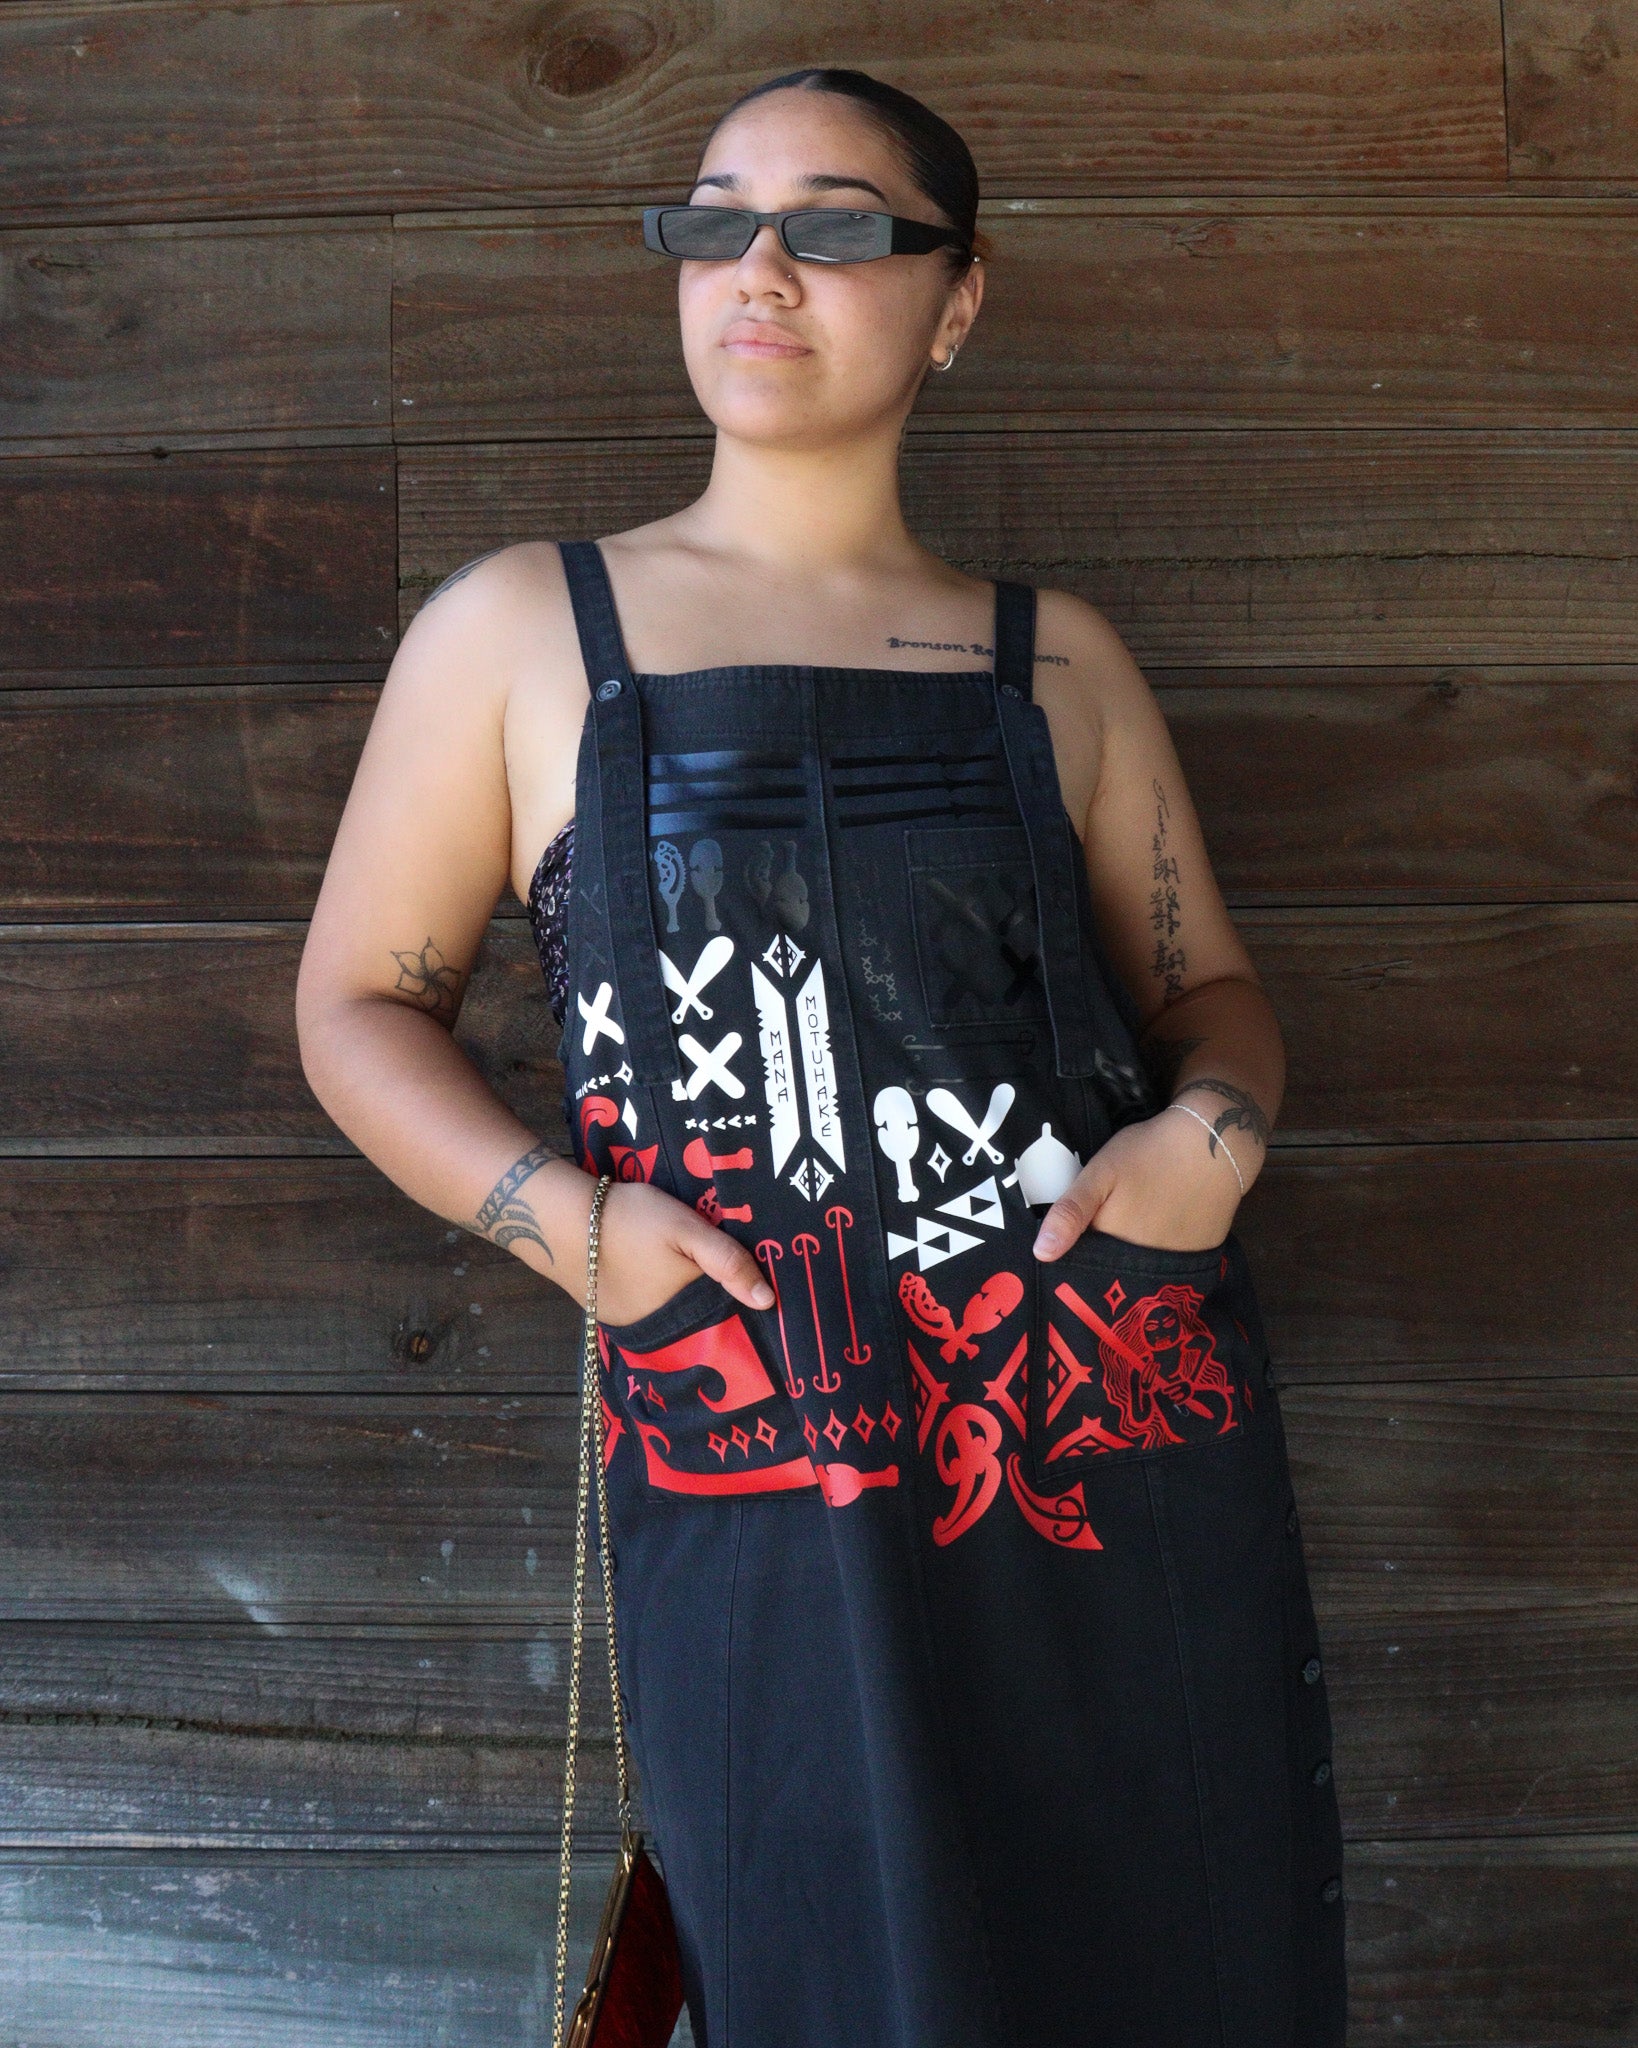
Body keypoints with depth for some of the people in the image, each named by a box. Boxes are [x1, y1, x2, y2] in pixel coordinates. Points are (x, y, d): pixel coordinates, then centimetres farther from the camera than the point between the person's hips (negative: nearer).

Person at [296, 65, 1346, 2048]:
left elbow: (1208, 987, 17)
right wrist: (564, 1217, -8)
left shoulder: (1056, 658, 9)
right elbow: (359, 1002, 7)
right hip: (761, 1492, -2)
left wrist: (1214, 1129, -5)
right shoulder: (516, 633, 4)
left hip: (1131, 1450, 2)